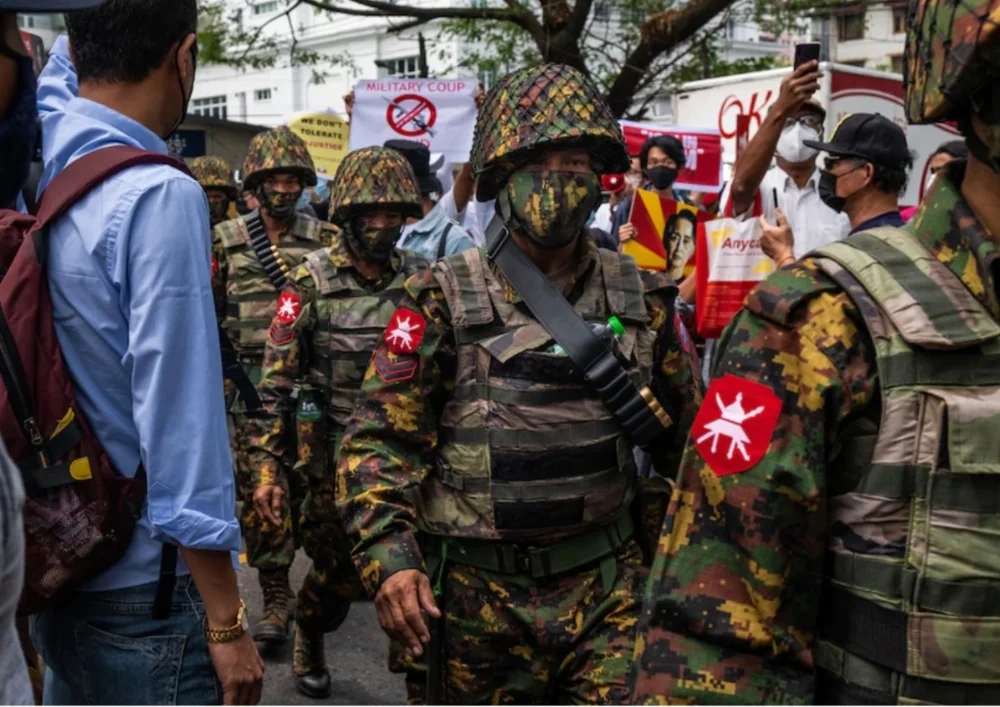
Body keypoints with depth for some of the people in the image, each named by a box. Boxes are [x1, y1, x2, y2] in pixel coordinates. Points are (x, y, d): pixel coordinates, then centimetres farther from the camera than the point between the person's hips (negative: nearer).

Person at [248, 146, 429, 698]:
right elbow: (277, 381, -5)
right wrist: (267, 466, -9)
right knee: (338, 572, 10)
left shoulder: (421, 280, 3)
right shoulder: (311, 283, -6)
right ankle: (307, 636, 40)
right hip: (335, 457, -2)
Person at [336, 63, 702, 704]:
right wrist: (389, 558, -19)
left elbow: (686, 435, 12)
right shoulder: (442, 300, -7)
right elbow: (381, 439, -7)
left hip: (606, 582, 2)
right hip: (478, 589, -1)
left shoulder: (642, 300, 2)